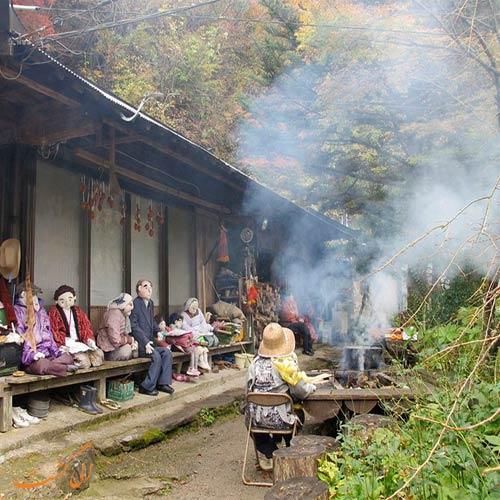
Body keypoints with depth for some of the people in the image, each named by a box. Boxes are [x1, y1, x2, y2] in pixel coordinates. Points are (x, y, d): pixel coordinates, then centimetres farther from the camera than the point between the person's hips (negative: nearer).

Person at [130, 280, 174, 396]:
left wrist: (158, 331, 7)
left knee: (167, 352, -10)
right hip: (138, 343, -8)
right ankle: (147, 386, -11)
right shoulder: (135, 304, -12)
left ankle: (163, 383, -4)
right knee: (156, 356, -24)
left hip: (150, 341, 8)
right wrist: (145, 343, -21)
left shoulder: (150, 303, 15)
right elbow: (134, 327, -16)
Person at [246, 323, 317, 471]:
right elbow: (301, 392, -10)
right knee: (298, 414, 29)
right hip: (280, 420, -2)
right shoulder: (287, 363, -13)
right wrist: (311, 386, 12)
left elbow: (248, 391, 3)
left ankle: (267, 454, 34)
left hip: (256, 419, 3)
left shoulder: (255, 363, -4)